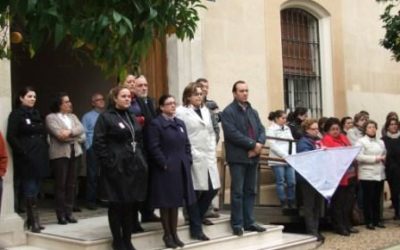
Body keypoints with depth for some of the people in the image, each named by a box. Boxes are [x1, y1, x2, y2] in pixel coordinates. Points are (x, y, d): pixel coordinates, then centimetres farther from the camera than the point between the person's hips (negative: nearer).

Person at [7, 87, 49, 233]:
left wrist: (45, 150, 8)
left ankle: (31, 220, 17)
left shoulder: (36, 114, 17)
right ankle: (34, 221, -2)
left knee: (35, 190, 9)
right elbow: (11, 137, -11)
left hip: (40, 157, 6)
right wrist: (23, 153, -16)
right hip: (26, 159, -6)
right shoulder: (16, 114, -4)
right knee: (30, 190, -5)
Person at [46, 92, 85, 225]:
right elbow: (59, 134, -14)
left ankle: (69, 212, 12)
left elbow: (81, 129, 1)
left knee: (71, 184, 6)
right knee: (61, 184, -3)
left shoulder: (73, 116, 19)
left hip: (75, 152, 6)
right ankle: (61, 214, 3)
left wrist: (70, 132, -15)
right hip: (60, 154, -5)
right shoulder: (51, 117, 0)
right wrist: (75, 136, -8)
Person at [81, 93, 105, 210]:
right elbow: (84, 134, -1)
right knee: (92, 175, -1)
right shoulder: (87, 117, 5)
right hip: (94, 149, -3)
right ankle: (91, 201, 5)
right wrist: (89, 147, -8)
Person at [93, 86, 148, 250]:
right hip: (116, 168, -6)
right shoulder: (105, 117, -5)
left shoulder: (132, 117, 16)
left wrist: (140, 160, 8)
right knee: (116, 205, 4)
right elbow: (98, 143, -11)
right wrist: (109, 163, -16)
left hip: (134, 166, 6)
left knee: (130, 205, 10)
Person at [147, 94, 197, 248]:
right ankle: (167, 235, 13)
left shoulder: (180, 123, 15)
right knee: (166, 202, 2)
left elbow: (186, 145, 15)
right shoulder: (156, 123, -7)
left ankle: (174, 233, 20)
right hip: (164, 169, -6)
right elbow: (154, 148, -14)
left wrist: (188, 161, 4)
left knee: (176, 201, 11)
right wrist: (165, 164, -17)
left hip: (181, 169, 6)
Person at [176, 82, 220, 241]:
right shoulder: (181, 112, -4)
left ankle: (197, 218, 26)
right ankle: (196, 229, 10)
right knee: (194, 192, -1)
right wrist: (188, 154, -13)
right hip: (193, 158, -7)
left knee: (212, 189, 6)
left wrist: (213, 150, 8)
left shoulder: (206, 111, 18)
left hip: (208, 157, 7)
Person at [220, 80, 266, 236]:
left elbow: (261, 130, 10)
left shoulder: (253, 112, 17)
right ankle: (237, 224, 5)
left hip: (253, 156, 7)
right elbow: (232, 133, -17)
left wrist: (259, 144, -10)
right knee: (238, 192, -2)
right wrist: (252, 144, -17)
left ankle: (249, 222, 17)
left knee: (250, 191, 10)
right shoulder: (228, 112, -6)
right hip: (238, 157, -7)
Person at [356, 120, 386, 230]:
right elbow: (359, 157, -18)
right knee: (368, 198, -1)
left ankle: (377, 220, 20)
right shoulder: (361, 141, -5)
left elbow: (385, 154, 23)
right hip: (367, 174, -6)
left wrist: (384, 158, -1)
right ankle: (368, 221, 6)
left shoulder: (381, 142, 15)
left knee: (377, 198, 11)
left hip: (380, 174, 6)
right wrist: (375, 158, -15)